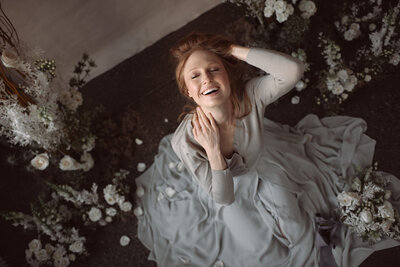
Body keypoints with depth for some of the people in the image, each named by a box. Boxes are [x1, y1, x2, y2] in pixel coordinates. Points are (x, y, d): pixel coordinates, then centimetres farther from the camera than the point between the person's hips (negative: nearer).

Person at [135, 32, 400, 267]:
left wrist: (232, 49, -49)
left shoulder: (250, 96, -35)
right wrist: (213, 151, -47)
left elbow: (293, 70, -54)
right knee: (256, 246, 10)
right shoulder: (186, 141, -37)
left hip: (263, 162, 2)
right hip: (224, 185, -1)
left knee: (296, 227, 13)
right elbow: (223, 198, -31)